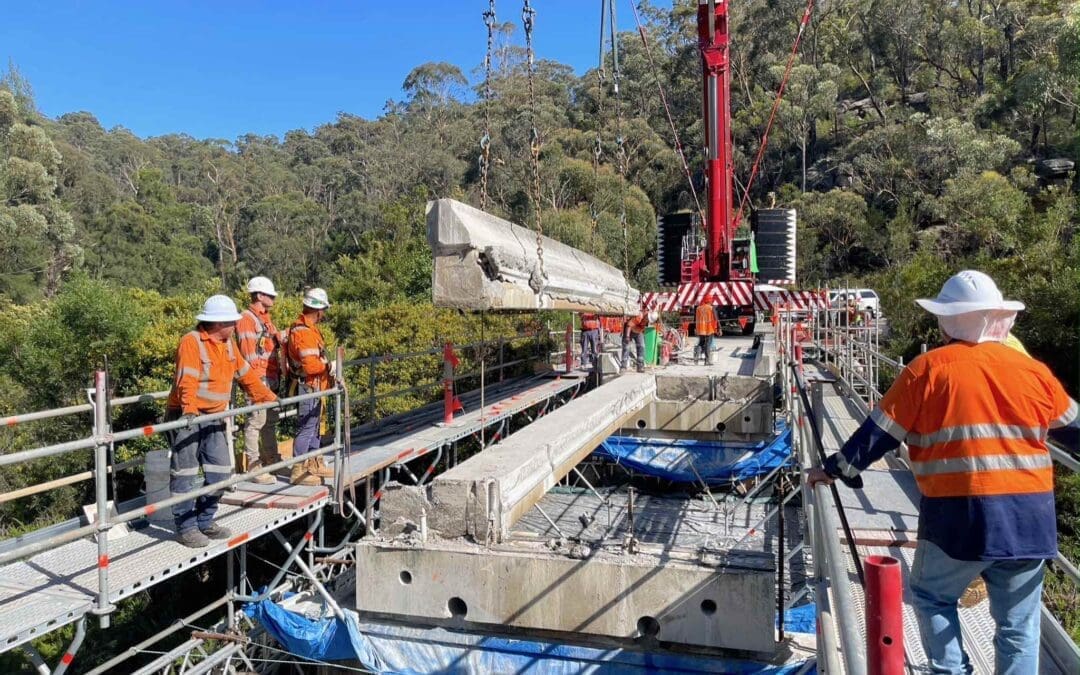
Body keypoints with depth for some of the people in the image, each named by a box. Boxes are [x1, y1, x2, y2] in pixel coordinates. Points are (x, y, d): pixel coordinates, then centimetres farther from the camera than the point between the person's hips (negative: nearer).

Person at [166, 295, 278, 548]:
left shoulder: (227, 343, 11)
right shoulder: (192, 342, -15)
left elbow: (245, 374, 18)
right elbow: (187, 381, -27)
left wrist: (268, 397, 18)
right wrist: (189, 410, -40)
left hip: (213, 417, 8)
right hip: (186, 417, -8)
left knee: (220, 470, 7)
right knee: (185, 472, -2)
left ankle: (205, 521, 20)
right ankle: (186, 527, 8)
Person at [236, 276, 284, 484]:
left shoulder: (266, 318, 18)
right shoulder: (247, 319, -11)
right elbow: (249, 352, -17)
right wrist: (259, 377, -19)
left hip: (272, 378, 10)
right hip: (258, 379, -10)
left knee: (271, 420, 18)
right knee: (256, 421, -7)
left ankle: (271, 459, 30)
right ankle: (253, 466, -2)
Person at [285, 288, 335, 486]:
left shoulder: (309, 328, 12)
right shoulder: (303, 332, -21)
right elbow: (311, 365, -26)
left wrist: (328, 368, 11)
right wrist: (330, 366, -12)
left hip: (315, 386, 11)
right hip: (309, 386, -11)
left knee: (315, 425, 19)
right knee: (307, 427, -4)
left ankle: (315, 464, 32)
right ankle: (298, 471, 3)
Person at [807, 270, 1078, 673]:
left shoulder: (929, 369, -5)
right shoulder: (1033, 371, 5)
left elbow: (880, 432, -2)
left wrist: (835, 470, 9)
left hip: (960, 515, -3)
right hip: (1030, 518, 4)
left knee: (931, 596, 20)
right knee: (1018, 623, 15)